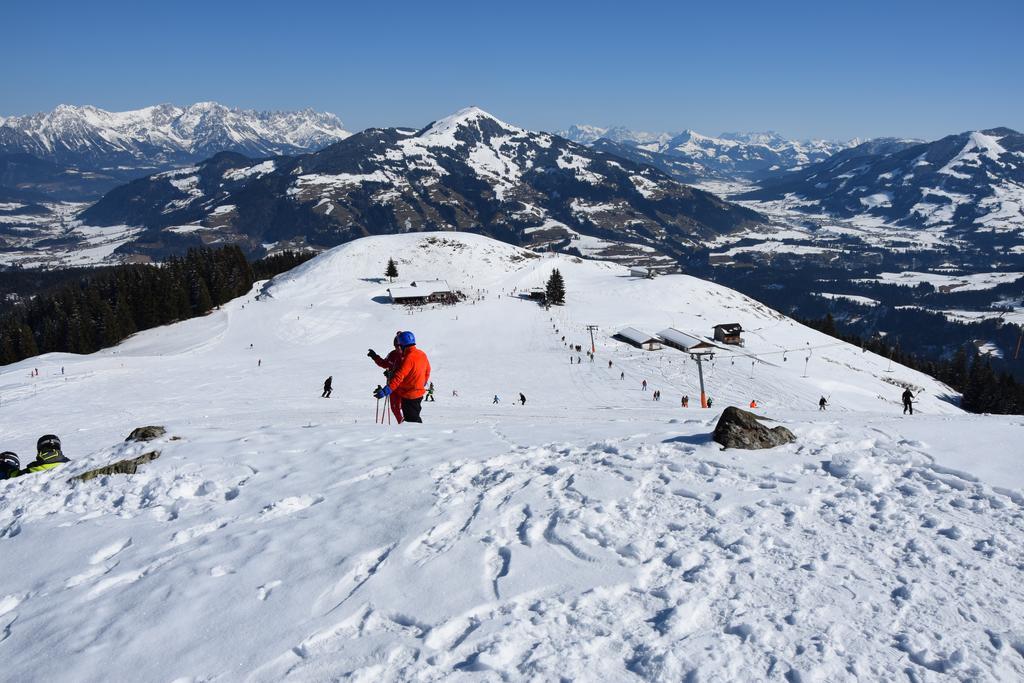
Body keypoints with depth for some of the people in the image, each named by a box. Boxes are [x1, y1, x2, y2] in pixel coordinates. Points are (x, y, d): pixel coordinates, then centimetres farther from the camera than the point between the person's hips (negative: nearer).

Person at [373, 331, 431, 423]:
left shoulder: (409, 358, -23)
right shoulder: (422, 354, 3)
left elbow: (399, 377, -30)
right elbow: (427, 371, 18)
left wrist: (385, 391, -34)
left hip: (409, 395, -8)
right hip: (419, 393, 9)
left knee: (412, 420, 0)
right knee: (415, 417, 21)